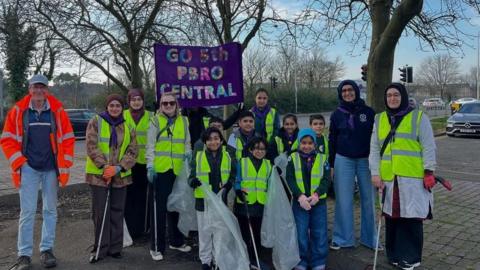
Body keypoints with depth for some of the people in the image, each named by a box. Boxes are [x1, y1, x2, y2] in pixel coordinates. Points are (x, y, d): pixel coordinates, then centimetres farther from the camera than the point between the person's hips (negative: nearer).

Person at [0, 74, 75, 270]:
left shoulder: (57, 110, 1)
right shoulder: (18, 110, 0)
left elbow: (68, 139, 2)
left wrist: (64, 167, -2)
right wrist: (18, 162, -6)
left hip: (51, 168, 1)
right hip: (28, 168, -1)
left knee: (50, 210, 9)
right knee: (27, 212, 0)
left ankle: (47, 249, 22)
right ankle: (24, 254, 11)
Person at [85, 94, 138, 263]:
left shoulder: (128, 127, 8)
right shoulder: (96, 122, 0)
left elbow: (132, 151, 2)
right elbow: (91, 146, -10)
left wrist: (117, 168, -13)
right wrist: (105, 167, -18)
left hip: (120, 176, 3)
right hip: (99, 175, -3)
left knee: (117, 212, 9)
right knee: (100, 213, 1)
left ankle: (115, 248, 21)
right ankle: (100, 249, 14)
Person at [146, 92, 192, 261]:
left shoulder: (183, 121, 12)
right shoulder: (155, 121, 2)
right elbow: (150, 146, -3)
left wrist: (188, 153, -4)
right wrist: (150, 166, -13)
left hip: (178, 170, 4)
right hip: (159, 170, -4)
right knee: (159, 208, -1)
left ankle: (176, 241, 31)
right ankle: (156, 247, 10)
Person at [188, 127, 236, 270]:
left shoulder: (228, 155, 0)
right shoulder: (198, 155, -2)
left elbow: (233, 175, 3)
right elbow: (192, 176, -4)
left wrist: (228, 186, -16)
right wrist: (193, 181, -27)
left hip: (221, 199, 1)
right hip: (203, 199, -1)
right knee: (205, 231, 9)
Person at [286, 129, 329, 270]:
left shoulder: (322, 158, 4)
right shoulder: (293, 158, 2)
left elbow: (326, 180, -4)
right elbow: (290, 180, -7)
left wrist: (316, 194, -20)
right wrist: (300, 195, -22)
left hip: (319, 202, 1)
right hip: (299, 202, -1)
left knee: (320, 234, 6)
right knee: (300, 234, 4)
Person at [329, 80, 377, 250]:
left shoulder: (368, 112, 0)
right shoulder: (337, 114, 4)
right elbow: (332, 140, 8)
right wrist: (331, 165, 6)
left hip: (366, 161, 0)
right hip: (343, 161, 0)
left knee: (368, 199, 5)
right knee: (343, 201, 4)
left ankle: (370, 238, 20)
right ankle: (341, 238, 15)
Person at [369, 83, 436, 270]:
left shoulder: (418, 117, 2)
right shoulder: (379, 119, 12)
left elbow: (428, 147, -1)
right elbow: (374, 149, 9)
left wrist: (429, 172, -7)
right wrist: (375, 173, 0)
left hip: (413, 177, -3)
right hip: (389, 178, 3)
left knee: (412, 217, 2)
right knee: (392, 216, 9)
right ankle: (394, 254, 24)